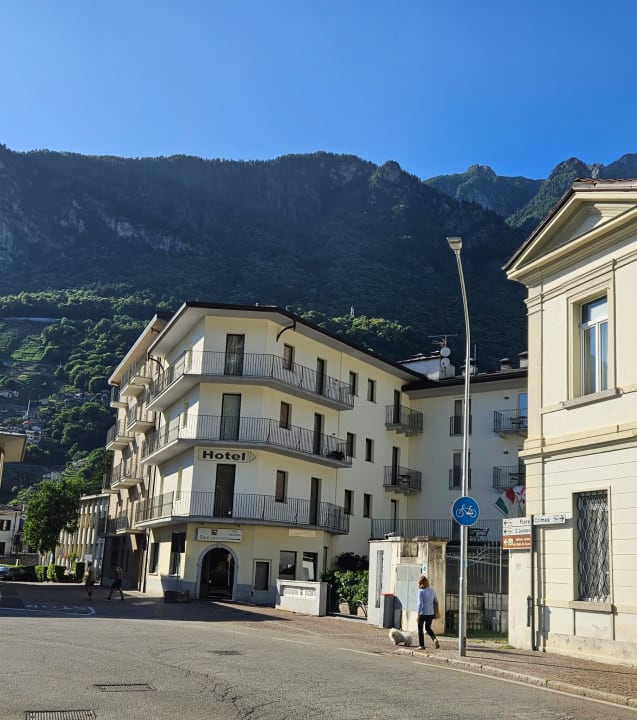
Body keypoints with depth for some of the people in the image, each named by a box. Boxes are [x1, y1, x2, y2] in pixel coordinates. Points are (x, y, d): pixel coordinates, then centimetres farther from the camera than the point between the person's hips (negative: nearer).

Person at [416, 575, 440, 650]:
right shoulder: (432, 590, 5)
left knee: (420, 629, 11)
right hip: (431, 613, 5)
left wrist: (418, 614, -12)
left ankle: (421, 645, 14)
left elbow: (420, 603, -16)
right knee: (428, 628, 21)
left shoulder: (421, 591, -13)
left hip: (423, 613, -5)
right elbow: (436, 601, 12)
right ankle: (435, 639, -3)